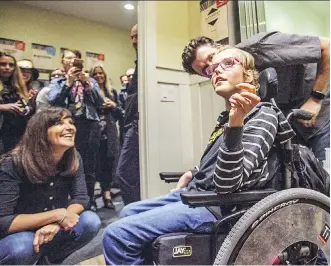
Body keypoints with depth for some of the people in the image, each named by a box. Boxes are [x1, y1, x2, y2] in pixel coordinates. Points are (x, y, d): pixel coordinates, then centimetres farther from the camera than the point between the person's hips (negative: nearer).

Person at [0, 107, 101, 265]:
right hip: (19, 236, -4)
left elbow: (81, 197, -14)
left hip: (50, 232, 4)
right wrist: (57, 215, -30)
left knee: (91, 222, -20)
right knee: (22, 247, -36)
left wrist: (55, 224, -32)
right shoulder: (13, 164, -24)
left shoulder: (73, 159, -11)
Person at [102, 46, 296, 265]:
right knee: (128, 213, 21)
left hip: (218, 205, -9)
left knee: (117, 235, -17)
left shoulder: (262, 115, -13)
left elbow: (227, 184, -26)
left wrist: (235, 124, -37)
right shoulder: (227, 116, 14)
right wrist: (193, 175, 12)